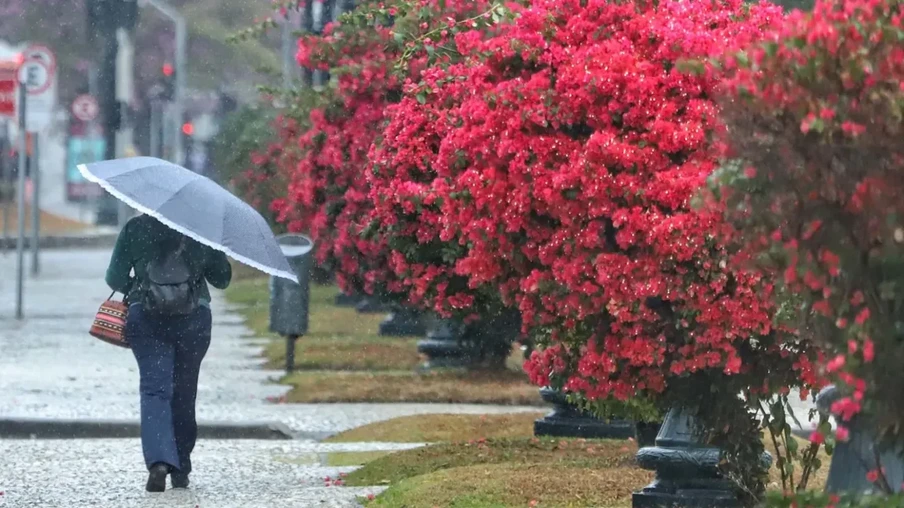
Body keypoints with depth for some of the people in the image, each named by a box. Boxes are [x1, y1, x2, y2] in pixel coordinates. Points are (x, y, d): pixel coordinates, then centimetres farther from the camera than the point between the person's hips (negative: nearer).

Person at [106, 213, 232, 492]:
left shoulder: (134, 229, 0)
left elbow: (115, 279, 2)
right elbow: (222, 278, 9)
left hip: (146, 319, -1)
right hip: (193, 320, 1)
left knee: (154, 389, -6)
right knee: (184, 394, 13)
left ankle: (159, 461, -28)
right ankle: (180, 471, 19)